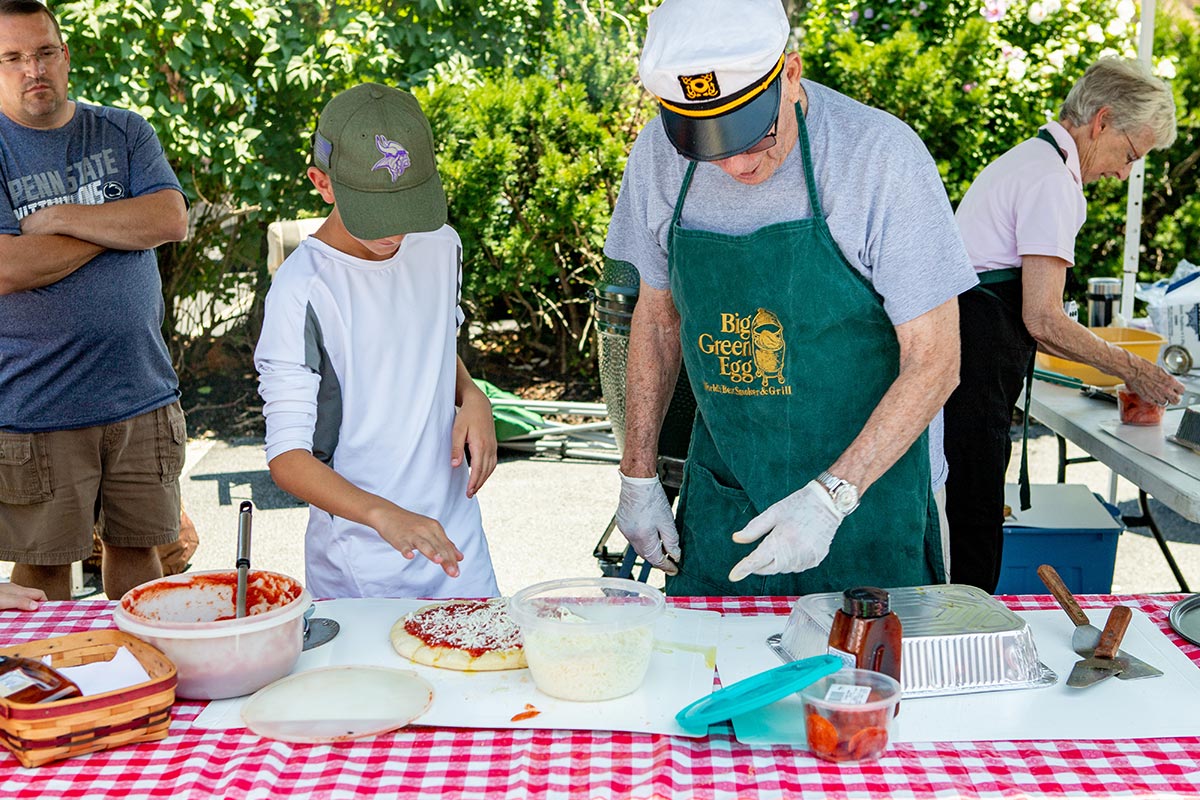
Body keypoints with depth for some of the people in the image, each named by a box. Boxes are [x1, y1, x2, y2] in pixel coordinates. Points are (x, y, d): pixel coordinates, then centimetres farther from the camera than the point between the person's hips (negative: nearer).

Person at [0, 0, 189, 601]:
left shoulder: (124, 132, 9)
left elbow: (171, 219, -8)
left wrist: (58, 218, -12)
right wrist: (117, 224, -8)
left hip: (141, 396, 3)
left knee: (137, 546, 13)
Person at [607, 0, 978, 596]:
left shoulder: (882, 153, -19)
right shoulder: (657, 155, -7)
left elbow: (934, 361, -16)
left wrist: (829, 498, -25)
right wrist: (637, 476, 7)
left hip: (863, 496, -3)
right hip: (719, 495, 4)